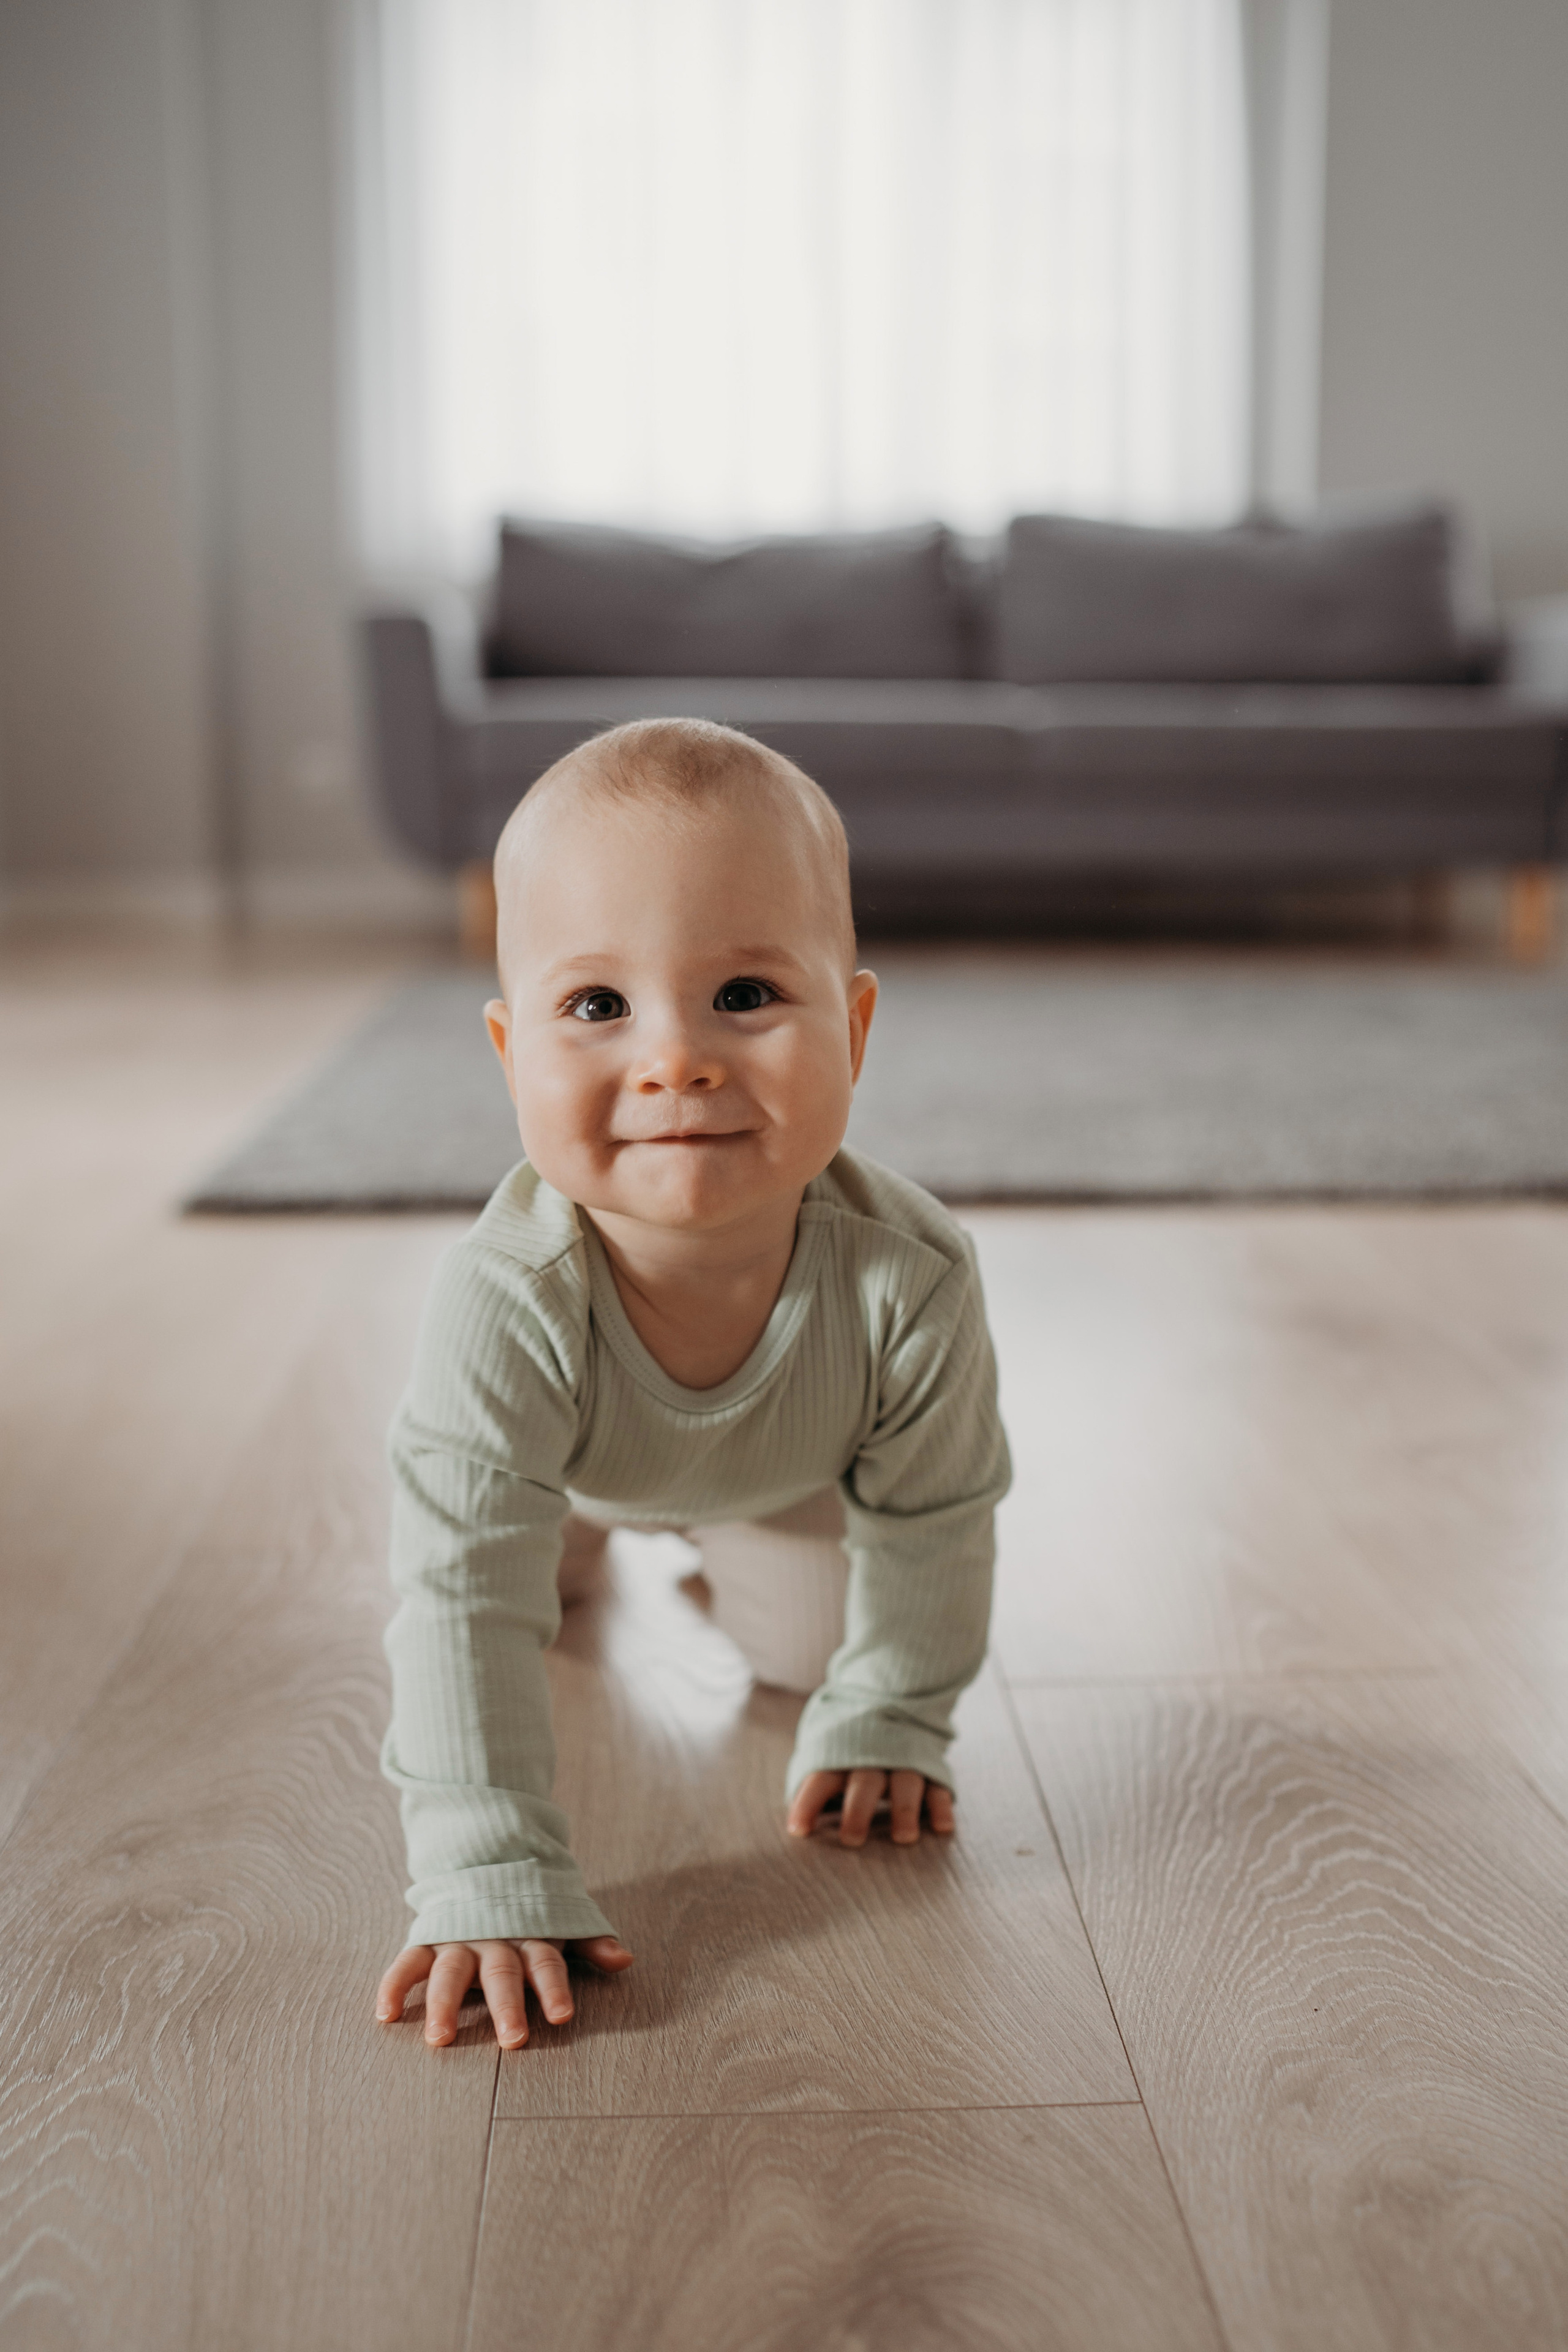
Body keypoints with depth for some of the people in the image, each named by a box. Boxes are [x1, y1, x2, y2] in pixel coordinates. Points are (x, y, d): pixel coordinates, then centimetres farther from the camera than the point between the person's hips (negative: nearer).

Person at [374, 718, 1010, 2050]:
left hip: (794, 1469, 1)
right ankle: (586, 1531, 50)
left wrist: (885, 1725, -16)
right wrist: (495, 1878, -46)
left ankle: (731, 1539, 40)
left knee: (808, 1646, 11)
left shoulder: (910, 1279, -43)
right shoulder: (508, 1311, -47)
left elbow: (931, 1524, -24)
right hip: (573, 1457, 0)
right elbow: (465, 1605, -43)